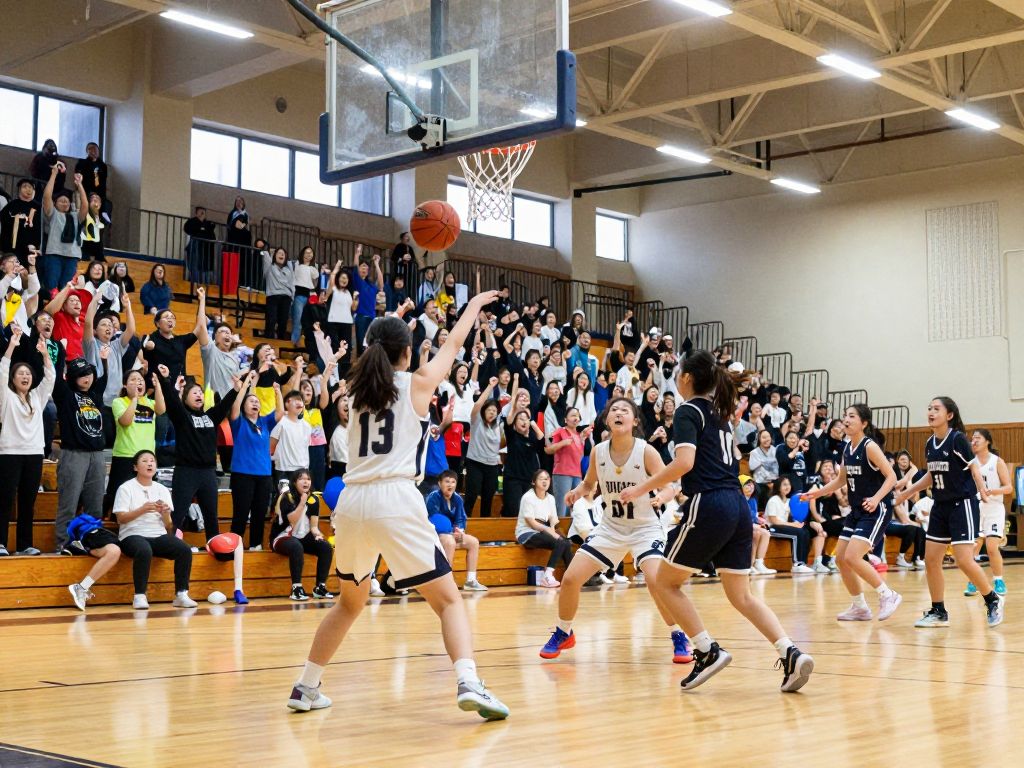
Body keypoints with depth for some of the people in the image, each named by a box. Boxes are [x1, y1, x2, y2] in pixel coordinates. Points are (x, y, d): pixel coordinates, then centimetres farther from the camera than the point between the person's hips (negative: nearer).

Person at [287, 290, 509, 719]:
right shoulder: (417, 383, 6)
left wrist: (395, 322, 54)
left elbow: (377, 353, 39)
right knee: (449, 600, 0)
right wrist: (475, 304, 39)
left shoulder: (357, 385, 15)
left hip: (352, 503, 5)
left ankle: (305, 689, 28)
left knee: (350, 602, 25)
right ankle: (469, 685, -20)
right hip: (396, 499, -5)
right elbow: (453, 345, 23)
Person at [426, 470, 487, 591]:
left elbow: (460, 520, 4)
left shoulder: (457, 499, 3)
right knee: (450, 541, -37)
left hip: (451, 534, 8)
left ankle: (470, 581, -4)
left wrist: (460, 530, -19)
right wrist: (452, 532, -28)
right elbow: (432, 521, -23)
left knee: (474, 542, -5)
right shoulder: (433, 497, -18)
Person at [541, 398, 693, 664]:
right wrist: (577, 492, -14)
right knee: (570, 579, -3)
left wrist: (661, 497, -39)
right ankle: (563, 634, 23)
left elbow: (669, 486, -17)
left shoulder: (646, 451, -18)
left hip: (645, 527, -4)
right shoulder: (598, 452, -7)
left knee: (657, 580, -27)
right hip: (611, 527, 4)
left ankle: (679, 637, -3)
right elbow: (588, 484, 8)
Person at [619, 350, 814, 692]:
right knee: (742, 596, 10)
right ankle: (791, 654, -6)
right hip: (738, 506, 8)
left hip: (708, 507, -8)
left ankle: (707, 651, -1)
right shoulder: (718, 411, 20)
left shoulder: (688, 411, -3)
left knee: (664, 583, 7)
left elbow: (685, 462, -18)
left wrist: (642, 488, -11)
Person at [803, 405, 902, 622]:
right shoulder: (847, 448, 8)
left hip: (876, 511, -9)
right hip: (856, 511, 9)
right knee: (840, 558, 7)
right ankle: (859, 607, 20)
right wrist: (818, 492, 12)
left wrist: (876, 498, -31)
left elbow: (891, 477, -18)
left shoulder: (870, 446, -15)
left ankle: (888, 595, -2)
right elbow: (841, 480, 21)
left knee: (852, 557, -18)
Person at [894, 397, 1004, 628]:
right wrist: (906, 493, 21)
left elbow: (974, 467, -12)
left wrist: (982, 489, -28)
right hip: (941, 507, 7)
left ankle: (993, 600, 9)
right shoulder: (930, 444, 7)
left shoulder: (957, 439, -13)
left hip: (963, 505, -7)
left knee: (964, 560, -13)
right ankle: (938, 613, 14)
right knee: (931, 559, 4)